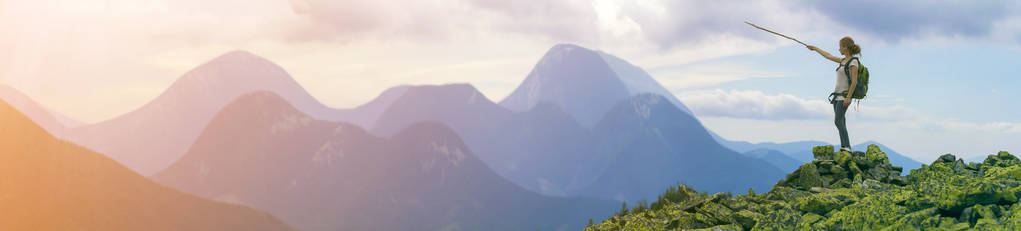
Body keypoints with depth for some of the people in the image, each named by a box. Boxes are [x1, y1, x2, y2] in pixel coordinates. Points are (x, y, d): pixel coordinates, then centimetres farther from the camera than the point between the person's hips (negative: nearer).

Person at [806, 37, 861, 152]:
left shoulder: (853, 62, -10)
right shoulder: (844, 60, 15)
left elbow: (854, 81, -16)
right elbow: (829, 56, 28)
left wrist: (848, 97, -22)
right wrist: (815, 48, 37)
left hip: (844, 95, -9)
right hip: (837, 95, 9)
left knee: (838, 121, -19)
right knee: (840, 122, 2)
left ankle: (846, 147, -25)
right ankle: (844, 147, -1)